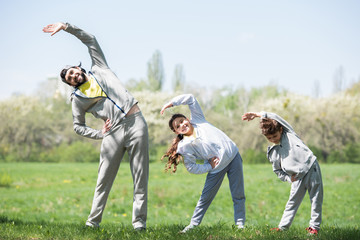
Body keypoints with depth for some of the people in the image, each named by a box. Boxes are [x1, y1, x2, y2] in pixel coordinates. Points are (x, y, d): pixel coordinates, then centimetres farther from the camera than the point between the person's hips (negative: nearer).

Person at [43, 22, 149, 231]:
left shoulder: (99, 69, 15)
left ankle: (139, 222, -1)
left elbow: (89, 39, 16)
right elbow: (78, 126, 16)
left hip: (136, 123, 1)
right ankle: (93, 222, 3)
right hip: (113, 133, -1)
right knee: (104, 179, -2)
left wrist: (66, 26, 9)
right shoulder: (78, 98, 11)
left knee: (140, 177, -3)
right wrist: (99, 134, 1)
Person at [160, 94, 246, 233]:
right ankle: (193, 224, 15)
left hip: (233, 156, 2)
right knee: (206, 197, 2)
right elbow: (191, 168, -9)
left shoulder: (197, 120, -3)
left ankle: (240, 224, 12)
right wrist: (209, 167, -12)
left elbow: (190, 98, -3)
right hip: (216, 168, -2)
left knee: (238, 195, 3)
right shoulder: (184, 147, -10)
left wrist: (171, 103, -8)